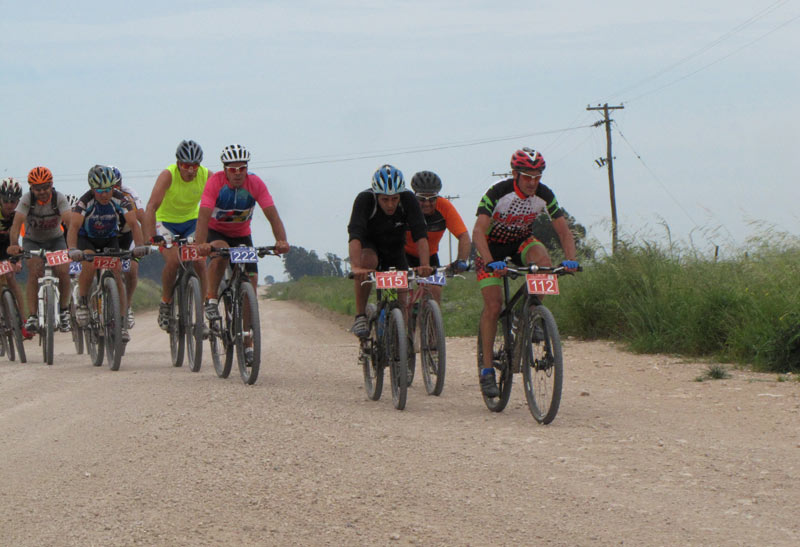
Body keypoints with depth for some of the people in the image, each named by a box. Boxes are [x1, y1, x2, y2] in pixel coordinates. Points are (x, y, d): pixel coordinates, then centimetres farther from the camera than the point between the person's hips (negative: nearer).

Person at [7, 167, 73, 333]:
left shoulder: (59, 198, -21)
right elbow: (17, 223, -33)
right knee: (35, 272, -25)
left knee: (63, 271, -21)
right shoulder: (27, 199, -22)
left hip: (55, 240, 1)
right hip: (32, 241, -1)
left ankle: (64, 310, 2)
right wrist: (14, 244, -50)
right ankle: (32, 316, -26)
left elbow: (69, 221, -34)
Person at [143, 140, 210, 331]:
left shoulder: (207, 176, -19)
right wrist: (150, 238, -45)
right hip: (165, 221, -2)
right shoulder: (168, 175, -27)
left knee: (200, 263, -17)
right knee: (173, 260, -25)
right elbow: (151, 207, -34)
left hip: (191, 221, 2)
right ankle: (165, 303, -2)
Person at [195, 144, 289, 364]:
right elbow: (204, 216, -34)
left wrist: (281, 240, -45)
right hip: (216, 232, -2)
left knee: (250, 285, -8)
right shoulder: (216, 182, -26)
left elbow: (272, 215, -26)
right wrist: (201, 244, -52)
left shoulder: (255, 184, -20)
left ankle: (248, 345, 1)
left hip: (242, 235, 3)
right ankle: (212, 300, -19)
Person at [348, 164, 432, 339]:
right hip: (369, 245, -2)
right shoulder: (364, 199, -31)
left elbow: (420, 235, -33)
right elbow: (355, 235, -43)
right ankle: (360, 316, -26)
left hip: (395, 248, 2)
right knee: (367, 261, -36)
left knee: (402, 297, -11)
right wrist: (355, 267, -58)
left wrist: (425, 265, -48)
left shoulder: (408, 200, -26)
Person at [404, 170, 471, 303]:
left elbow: (464, 236, -27)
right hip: (406, 252, -2)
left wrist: (461, 261, -43)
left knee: (435, 292, -13)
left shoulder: (444, 206, -23)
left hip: (429, 254, 2)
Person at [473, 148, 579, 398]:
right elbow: (478, 232, -37)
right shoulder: (497, 193, -29)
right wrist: (490, 262, -52)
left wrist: (570, 258, -34)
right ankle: (487, 369, -6)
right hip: (493, 247, -3)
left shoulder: (544, 195, -18)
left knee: (543, 259, -32)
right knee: (493, 306, -14)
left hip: (522, 242, 3)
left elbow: (563, 231, -15)